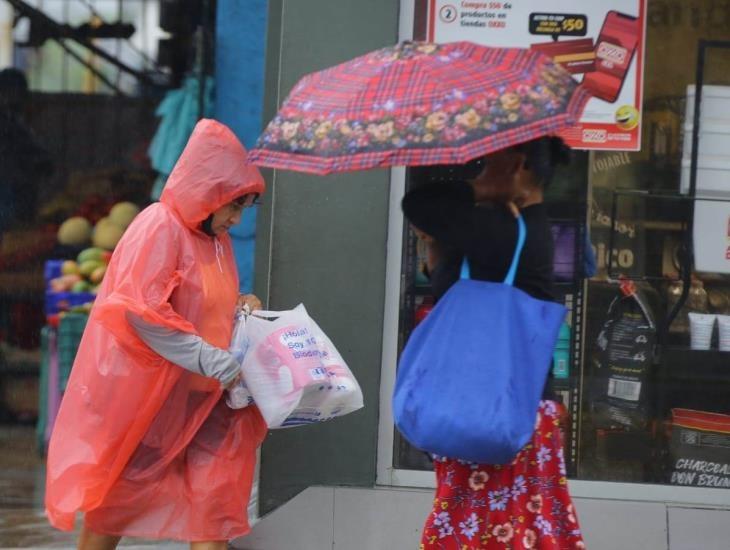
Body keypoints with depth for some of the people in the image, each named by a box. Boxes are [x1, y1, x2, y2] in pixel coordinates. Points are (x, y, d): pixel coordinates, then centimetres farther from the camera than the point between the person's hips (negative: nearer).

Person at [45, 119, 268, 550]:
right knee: (118, 497, 7)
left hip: (196, 399, 7)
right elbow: (142, 311, -25)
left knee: (213, 509, -2)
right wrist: (215, 362, -26)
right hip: (142, 395, -7)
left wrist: (240, 307, 2)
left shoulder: (217, 239, 10)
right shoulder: (160, 228, -16)